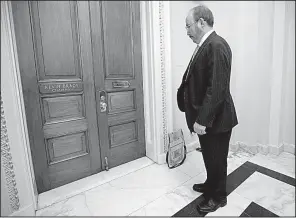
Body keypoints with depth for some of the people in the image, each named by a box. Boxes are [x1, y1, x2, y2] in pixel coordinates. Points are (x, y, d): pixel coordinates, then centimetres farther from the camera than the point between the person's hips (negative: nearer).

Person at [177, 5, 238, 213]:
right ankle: (211, 185, 47)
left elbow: (217, 89, -25)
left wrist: (202, 120, -24)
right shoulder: (206, 45, 11)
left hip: (215, 118, -9)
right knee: (209, 156, 24)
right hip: (205, 115, 9)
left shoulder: (217, 46, -19)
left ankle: (218, 196, 36)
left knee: (216, 158, 12)